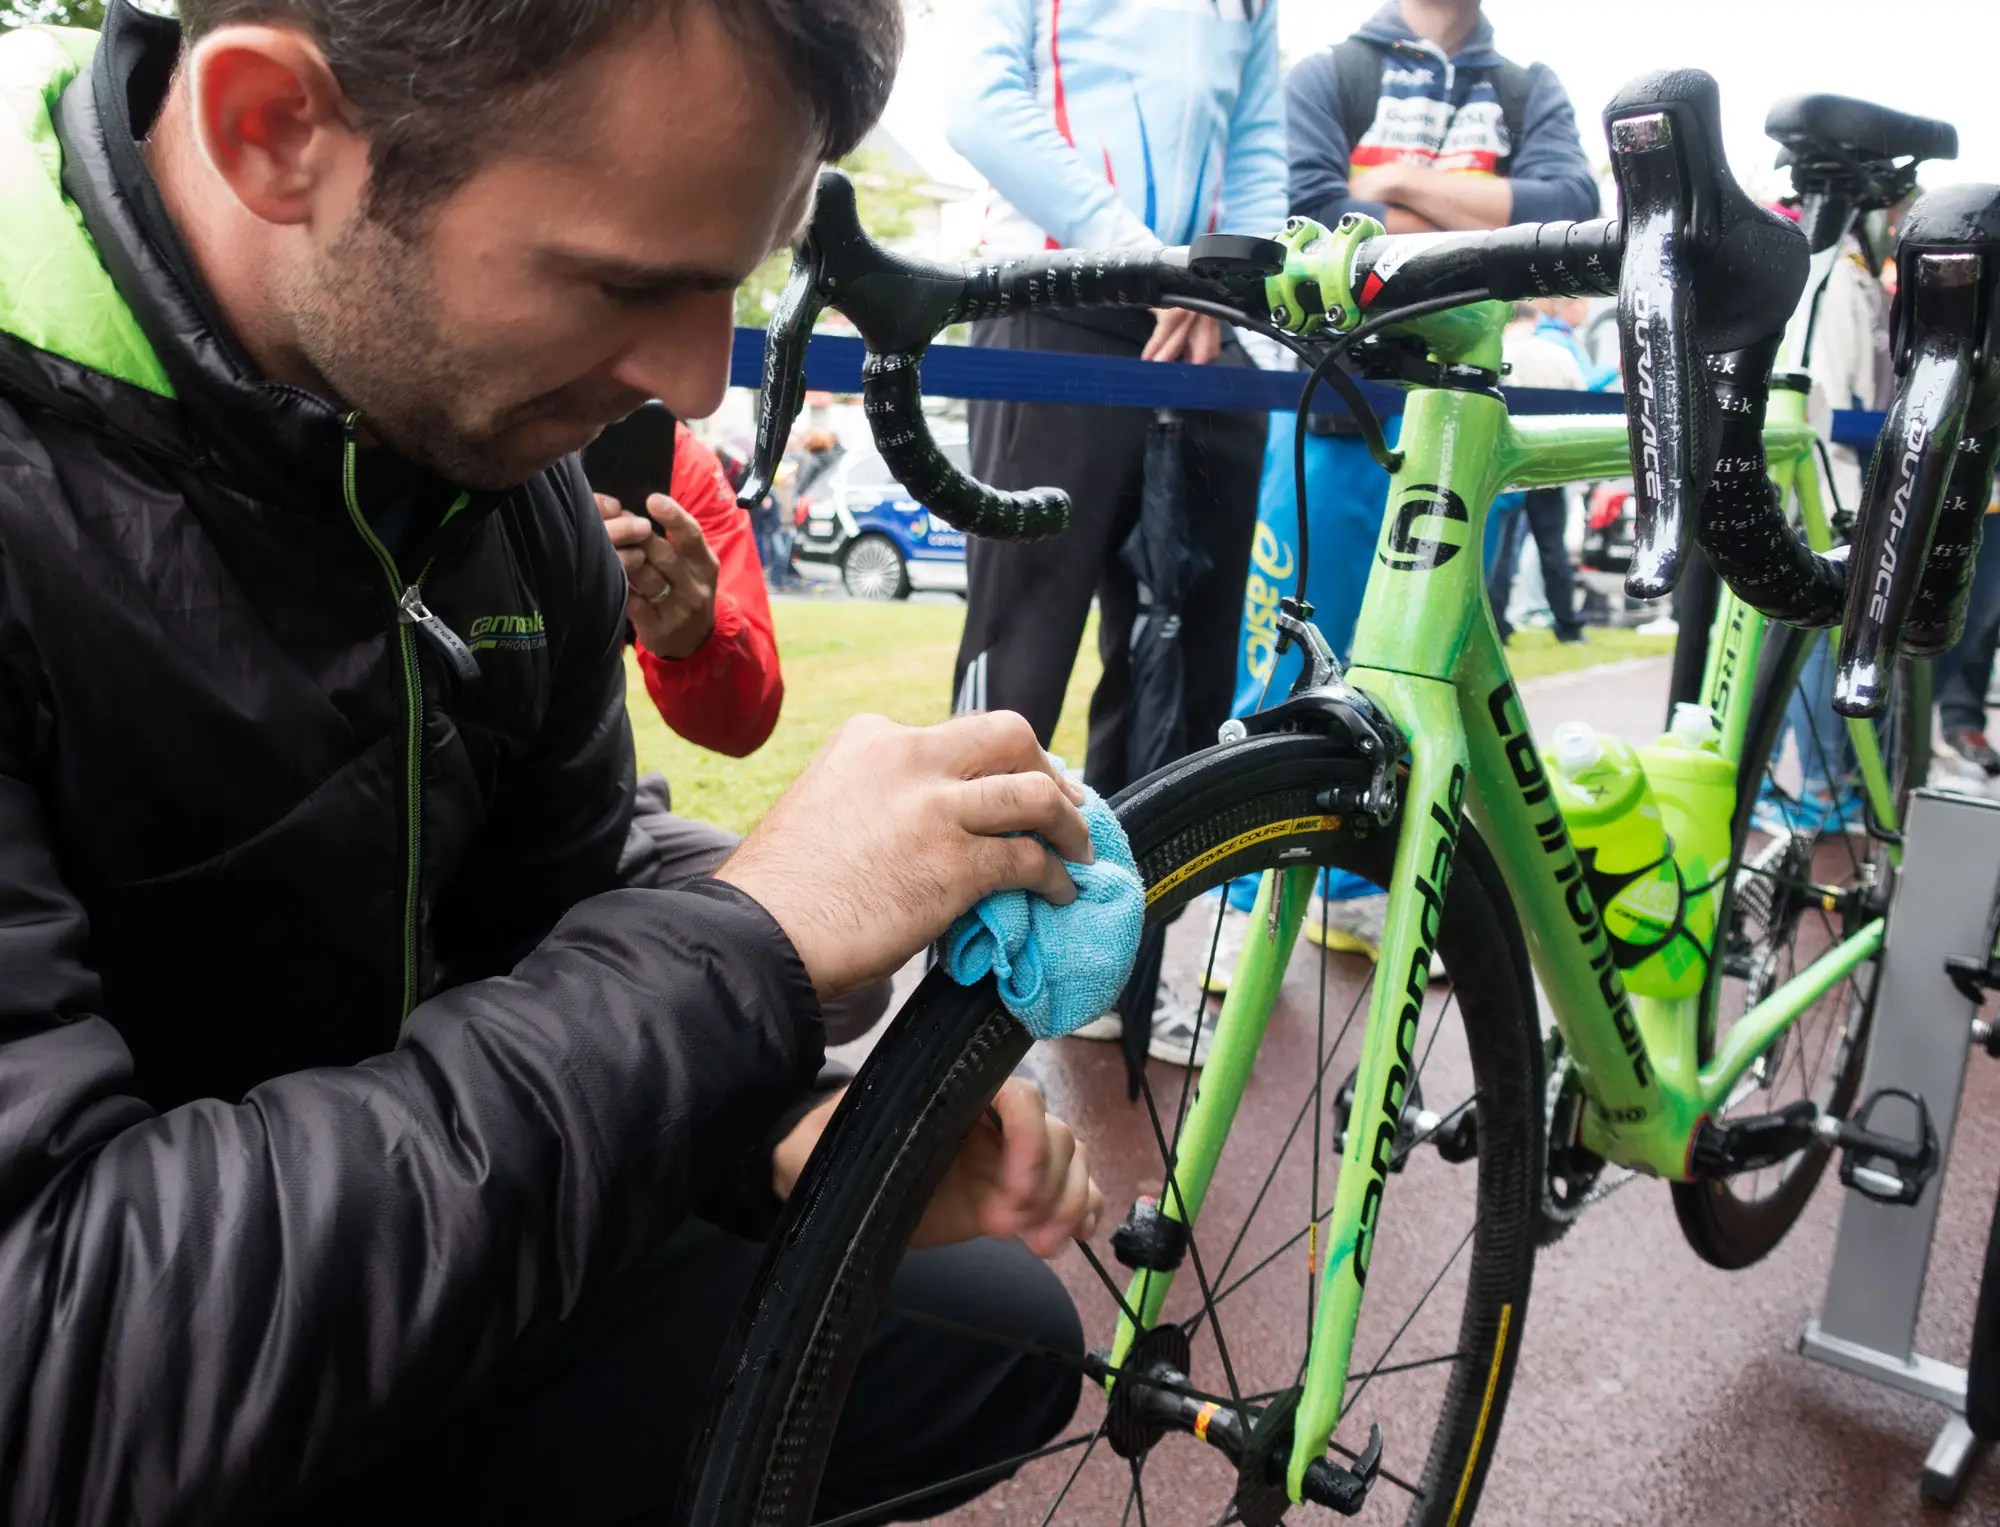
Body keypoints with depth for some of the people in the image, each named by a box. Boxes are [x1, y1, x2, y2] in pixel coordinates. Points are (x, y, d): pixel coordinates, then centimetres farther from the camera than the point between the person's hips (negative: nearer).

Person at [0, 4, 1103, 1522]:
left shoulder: (507, 477, -6)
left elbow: (544, 974, 3)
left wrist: (788, 1144, -16)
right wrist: (747, 942, -34)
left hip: (384, 1313, 5)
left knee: (994, 1329, 5)